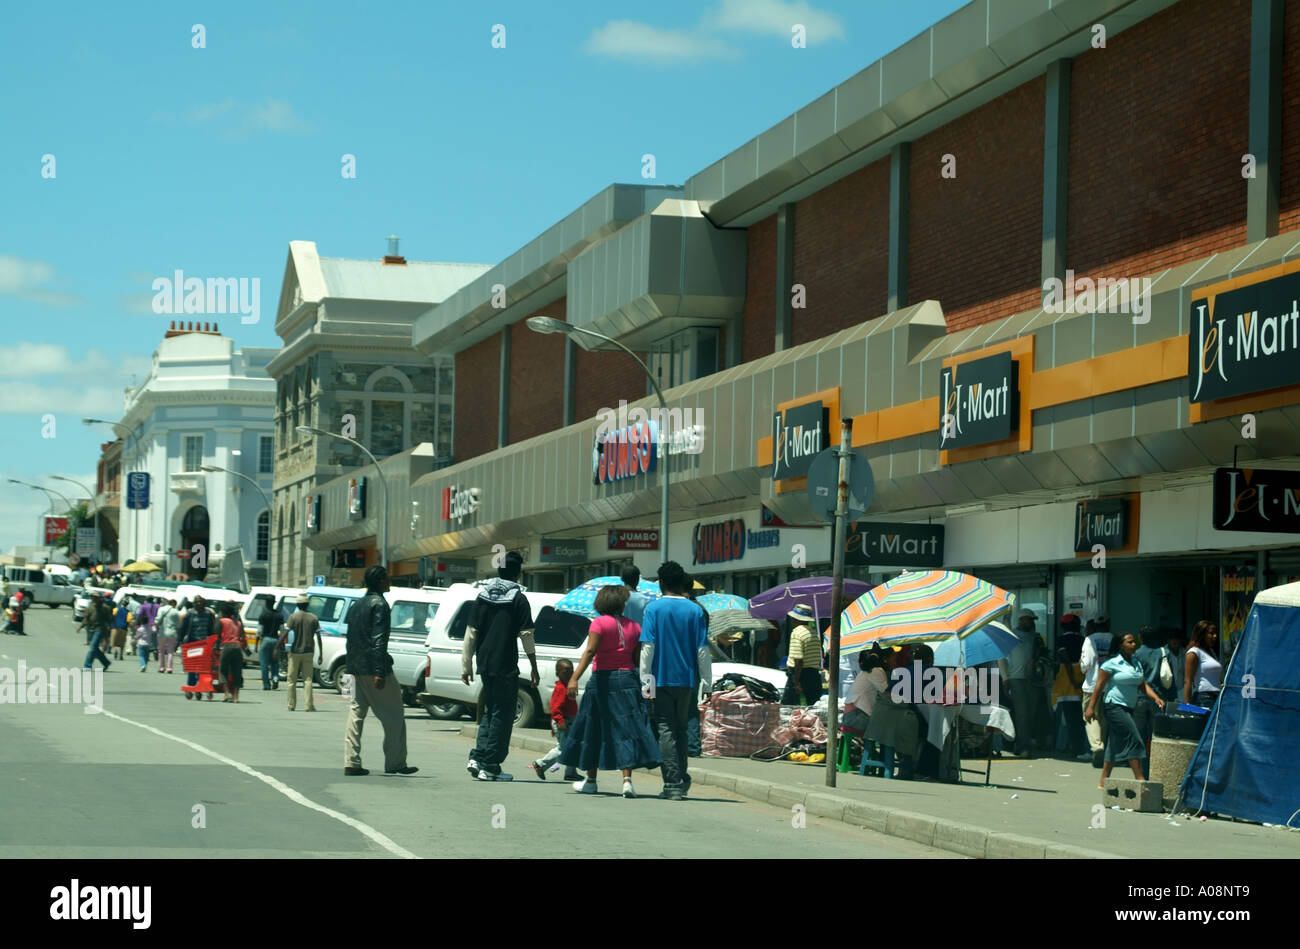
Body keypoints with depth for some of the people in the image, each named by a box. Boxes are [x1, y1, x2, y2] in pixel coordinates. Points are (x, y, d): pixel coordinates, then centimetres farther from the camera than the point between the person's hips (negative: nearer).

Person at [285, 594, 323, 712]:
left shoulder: (293, 617, -6)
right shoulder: (313, 618, 1)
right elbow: (318, 637, 0)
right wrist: (320, 653, 5)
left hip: (295, 652, -2)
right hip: (308, 652, 2)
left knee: (292, 680, 7)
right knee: (308, 679, 3)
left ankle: (291, 705, 9)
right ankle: (309, 705, -5)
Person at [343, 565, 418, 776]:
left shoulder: (356, 606, 17)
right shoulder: (379, 605, -10)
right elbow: (378, 640, -18)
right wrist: (379, 672, -21)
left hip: (356, 669, 8)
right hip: (373, 668, -8)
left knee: (356, 713, 7)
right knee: (394, 715, 1)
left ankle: (351, 763, 0)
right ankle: (395, 763, 3)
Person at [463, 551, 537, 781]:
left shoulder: (482, 596, 8)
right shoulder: (518, 599, -6)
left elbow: (471, 633, 8)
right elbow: (526, 635, -9)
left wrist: (466, 665, 13)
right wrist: (534, 668, -3)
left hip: (485, 665, 5)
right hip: (505, 667, -5)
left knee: (489, 712, 18)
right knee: (501, 715, 1)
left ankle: (477, 758, 7)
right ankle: (489, 767, 1)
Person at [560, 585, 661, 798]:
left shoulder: (600, 623, -5)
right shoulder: (633, 626, 6)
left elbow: (590, 651, -17)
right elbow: (639, 659, 4)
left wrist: (575, 678, -23)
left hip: (603, 679, -3)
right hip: (628, 680, 3)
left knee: (593, 729, 10)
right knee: (626, 727, -1)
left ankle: (591, 780, 17)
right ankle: (627, 780, -15)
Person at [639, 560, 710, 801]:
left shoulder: (654, 608, -4)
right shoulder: (695, 611, 3)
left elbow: (648, 647, -9)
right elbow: (702, 650, 2)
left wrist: (645, 680, -7)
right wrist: (706, 680, 8)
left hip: (662, 679, -3)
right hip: (686, 679, 3)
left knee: (666, 731, -1)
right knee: (681, 729, 16)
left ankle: (673, 785, -8)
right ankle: (682, 782, 20)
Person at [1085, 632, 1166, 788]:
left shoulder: (1137, 664, 14)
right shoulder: (1112, 664, -8)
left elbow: (1143, 686, 11)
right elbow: (1099, 686, -9)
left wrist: (1156, 698, -6)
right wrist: (1091, 707, -12)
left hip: (1129, 708, 8)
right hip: (1114, 706, -8)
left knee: (1115, 745, 9)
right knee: (1133, 738, -15)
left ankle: (1103, 781, 15)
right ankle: (1140, 778, -17)